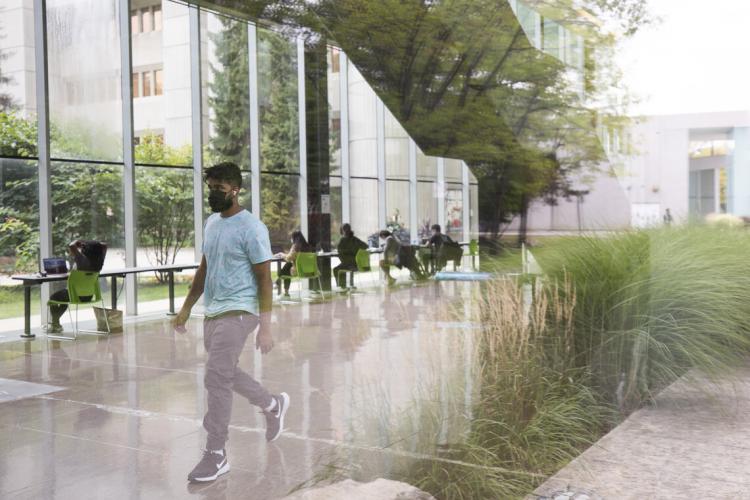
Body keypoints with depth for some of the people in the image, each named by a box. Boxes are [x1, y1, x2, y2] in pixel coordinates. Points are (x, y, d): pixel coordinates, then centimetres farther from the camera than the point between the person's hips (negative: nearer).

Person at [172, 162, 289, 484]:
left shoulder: (251, 228, -14)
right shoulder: (212, 223, 11)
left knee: (216, 379, -10)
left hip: (237, 312, -8)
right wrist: (187, 308, 18)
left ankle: (216, 456, 2)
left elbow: (264, 280, -14)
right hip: (213, 312, 8)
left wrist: (265, 328, -18)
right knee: (226, 375, 18)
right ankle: (274, 405, 41)